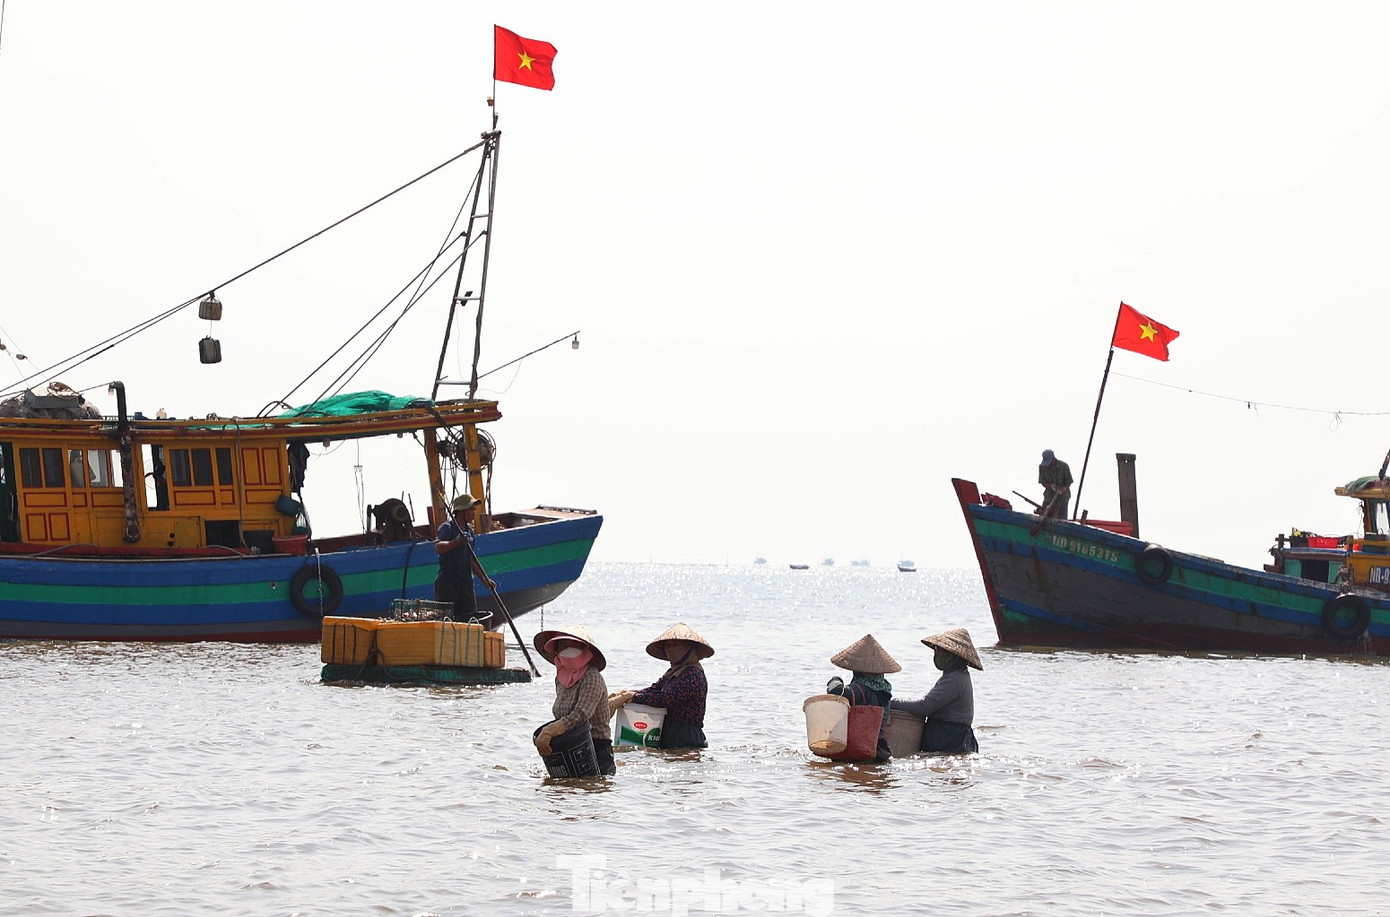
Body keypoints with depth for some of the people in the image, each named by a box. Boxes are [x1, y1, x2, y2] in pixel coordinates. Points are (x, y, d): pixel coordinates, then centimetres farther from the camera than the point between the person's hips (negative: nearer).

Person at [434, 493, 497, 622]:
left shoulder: (469, 530, 17)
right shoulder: (447, 527, -7)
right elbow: (438, 548, -26)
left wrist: (485, 579, 23)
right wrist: (455, 542, -41)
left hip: (466, 582, 8)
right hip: (447, 582, -8)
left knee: (471, 619, 4)